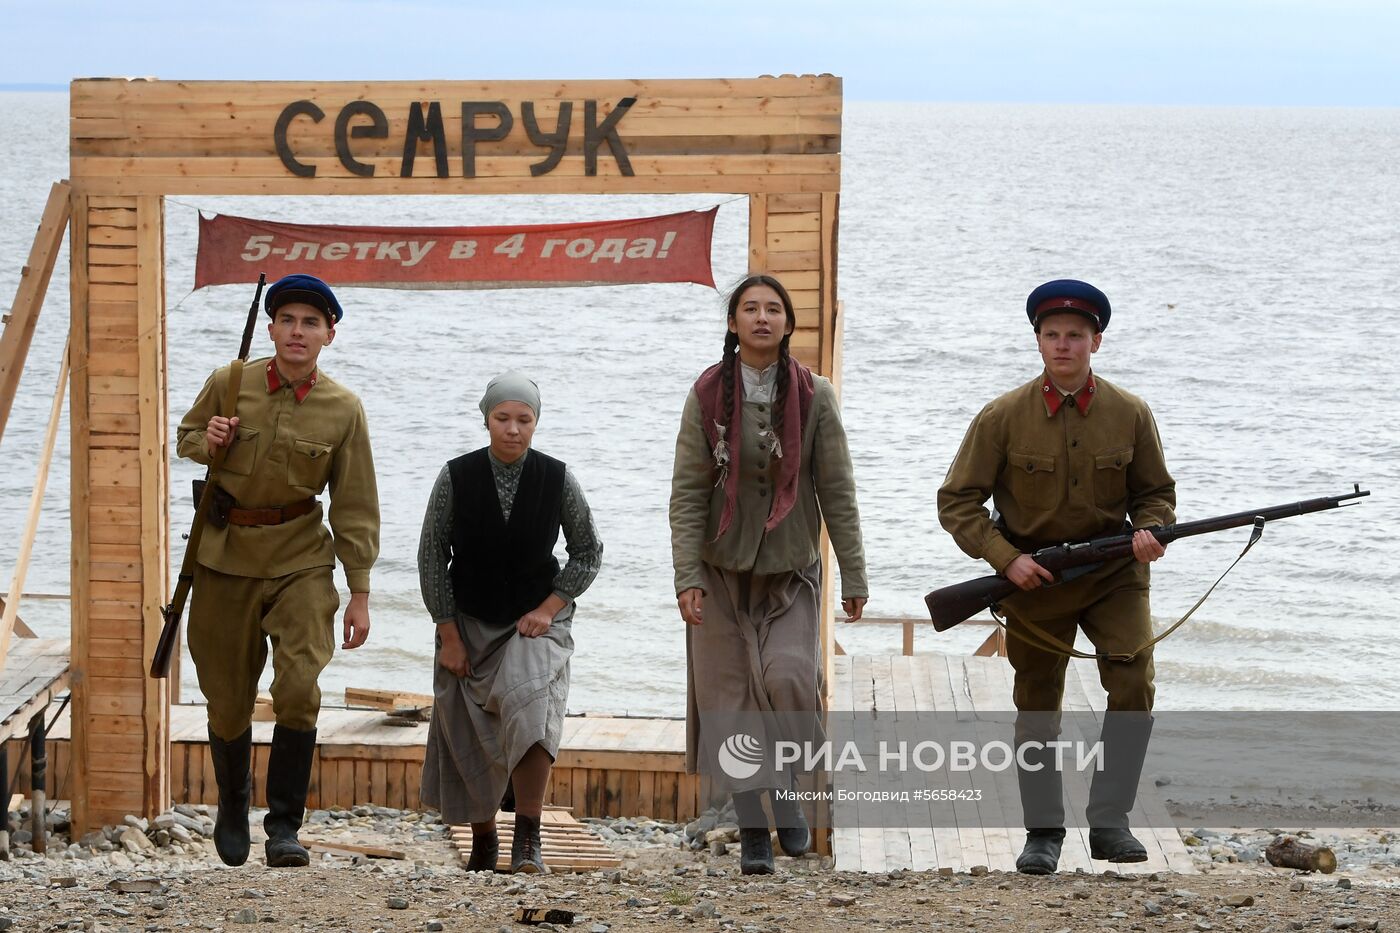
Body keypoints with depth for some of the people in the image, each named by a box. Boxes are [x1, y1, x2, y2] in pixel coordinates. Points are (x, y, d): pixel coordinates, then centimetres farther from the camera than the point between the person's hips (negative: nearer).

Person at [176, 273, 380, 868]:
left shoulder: (343, 410, -5)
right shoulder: (229, 386, -4)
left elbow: (354, 507, 0)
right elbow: (186, 437, 15)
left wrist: (359, 593, -2)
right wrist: (207, 440, -10)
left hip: (301, 557, -1)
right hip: (225, 553, 1)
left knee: (299, 687, -19)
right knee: (228, 699, 9)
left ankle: (284, 825, -9)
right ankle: (232, 806, 35)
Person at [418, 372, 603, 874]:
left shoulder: (558, 480, -8)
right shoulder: (456, 477, -10)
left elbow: (588, 552, 4)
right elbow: (432, 558, -3)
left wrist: (550, 608, -7)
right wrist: (449, 635, -6)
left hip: (537, 620, -1)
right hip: (469, 621, 1)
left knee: (531, 712, -25)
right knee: (469, 738, 7)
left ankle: (527, 840, -22)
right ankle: (483, 840, 27)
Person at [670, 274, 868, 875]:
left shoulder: (813, 397, -1)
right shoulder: (707, 396, -2)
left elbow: (837, 492, 1)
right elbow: (687, 492, -3)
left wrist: (854, 576, 0)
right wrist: (687, 576, -11)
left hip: (790, 569, 0)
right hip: (722, 569, 1)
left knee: (789, 676, -18)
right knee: (731, 692, -1)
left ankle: (787, 795, 6)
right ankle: (752, 831, 6)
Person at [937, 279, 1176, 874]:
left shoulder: (1130, 415, -5)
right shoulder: (1004, 418, -10)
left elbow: (1155, 491, 7)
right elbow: (956, 502, -5)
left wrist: (1150, 530, -15)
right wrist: (1005, 558, -16)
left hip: (1114, 574, 0)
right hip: (1033, 577, 0)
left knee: (1134, 685, -18)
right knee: (1037, 707, 9)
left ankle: (1109, 822, -7)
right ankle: (1043, 831, 25)